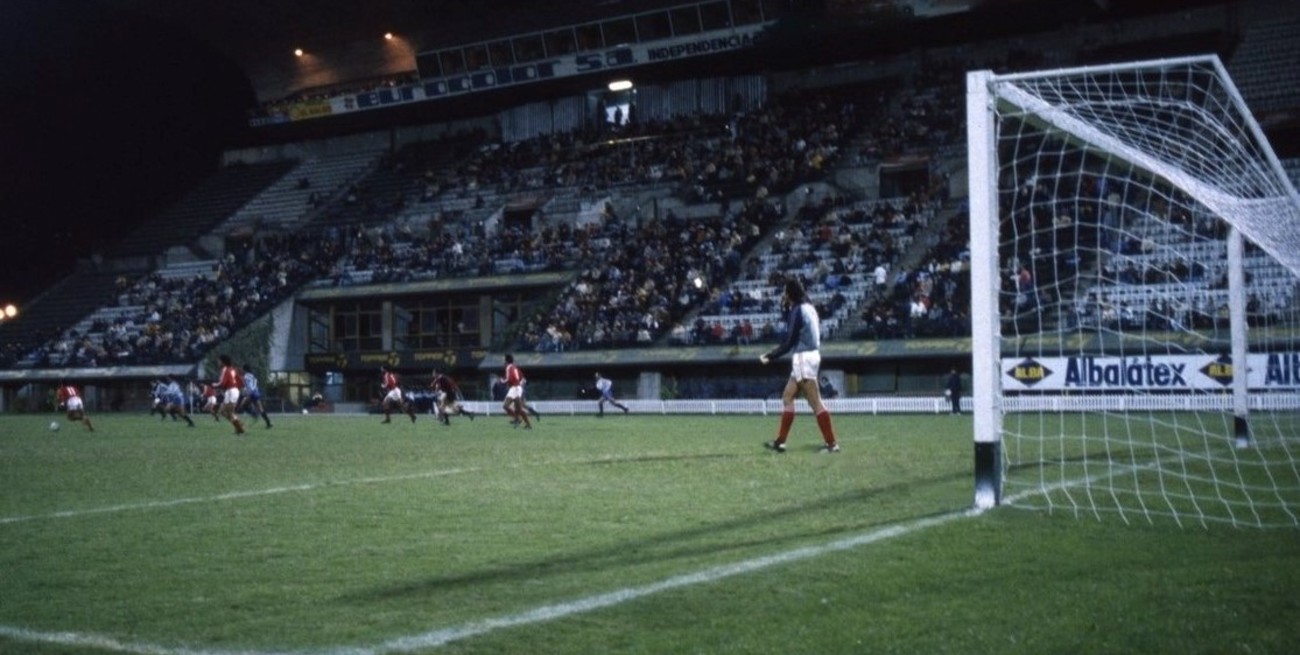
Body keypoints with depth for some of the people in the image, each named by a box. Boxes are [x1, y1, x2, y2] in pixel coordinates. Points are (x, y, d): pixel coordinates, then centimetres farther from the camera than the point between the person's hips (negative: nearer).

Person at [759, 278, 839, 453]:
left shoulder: (797, 311, -15)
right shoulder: (808, 308, 12)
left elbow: (789, 342, -16)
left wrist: (769, 356, -10)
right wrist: (787, 306, 16)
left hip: (803, 358, -10)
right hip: (812, 354, 10)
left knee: (815, 403, -9)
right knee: (787, 397, 13)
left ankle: (832, 443, -9)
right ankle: (780, 441, 15)